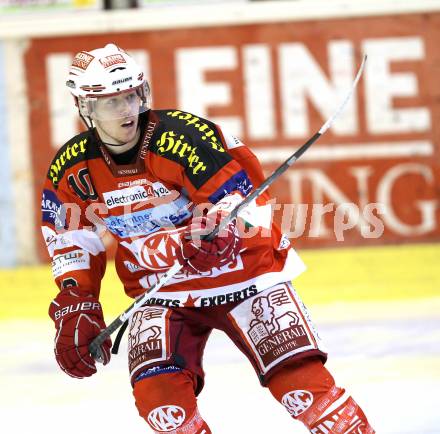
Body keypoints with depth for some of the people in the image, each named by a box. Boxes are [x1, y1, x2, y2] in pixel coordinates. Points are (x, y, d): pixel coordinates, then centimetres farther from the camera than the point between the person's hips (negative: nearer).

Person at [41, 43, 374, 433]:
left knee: (297, 371, -12)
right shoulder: (71, 169, -7)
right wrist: (74, 307, -1)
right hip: (160, 291, 4)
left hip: (242, 269, -3)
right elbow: (72, 245, 7)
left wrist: (219, 232, -41)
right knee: (157, 387, -18)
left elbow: (242, 200, -22)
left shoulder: (182, 135, -22)